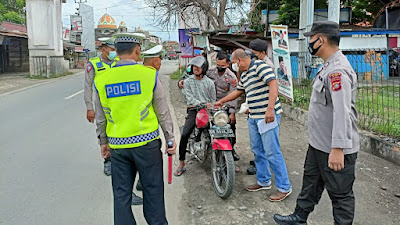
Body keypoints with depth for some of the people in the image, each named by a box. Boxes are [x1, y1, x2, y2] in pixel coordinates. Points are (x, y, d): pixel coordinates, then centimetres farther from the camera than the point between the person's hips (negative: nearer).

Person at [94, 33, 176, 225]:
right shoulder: (149, 74, -8)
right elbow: (162, 111, -3)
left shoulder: (101, 80, 0)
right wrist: (170, 138, 6)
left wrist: (103, 141, 21)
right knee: (152, 189, 12)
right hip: (146, 143, -2)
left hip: (118, 145, 3)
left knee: (121, 193, 14)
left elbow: (101, 117, 8)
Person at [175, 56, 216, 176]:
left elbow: (213, 100, 12)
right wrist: (202, 104, -20)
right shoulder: (188, 82, 8)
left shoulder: (209, 82, 12)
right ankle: (181, 163, -8)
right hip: (193, 110, -1)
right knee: (184, 135, -19)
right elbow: (190, 98, -5)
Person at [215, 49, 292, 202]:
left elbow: (273, 85, -21)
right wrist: (221, 101, 39)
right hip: (254, 117, 10)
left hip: (268, 116, -10)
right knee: (257, 150, 15)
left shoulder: (260, 66, -11)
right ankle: (264, 181, 30)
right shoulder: (244, 75, 18)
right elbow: (238, 91, 32)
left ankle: (284, 188, 4)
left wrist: (270, 108, -28)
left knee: (272, 152, -7)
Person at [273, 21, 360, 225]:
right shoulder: (328, 67, 11)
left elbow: (342, 112, -30)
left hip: (335, 150, -11)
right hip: (318, 144, 11)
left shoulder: (338, 70, -23)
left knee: (340, 194, 6)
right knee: (310, 183, 23)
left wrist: (337, 149, -32)